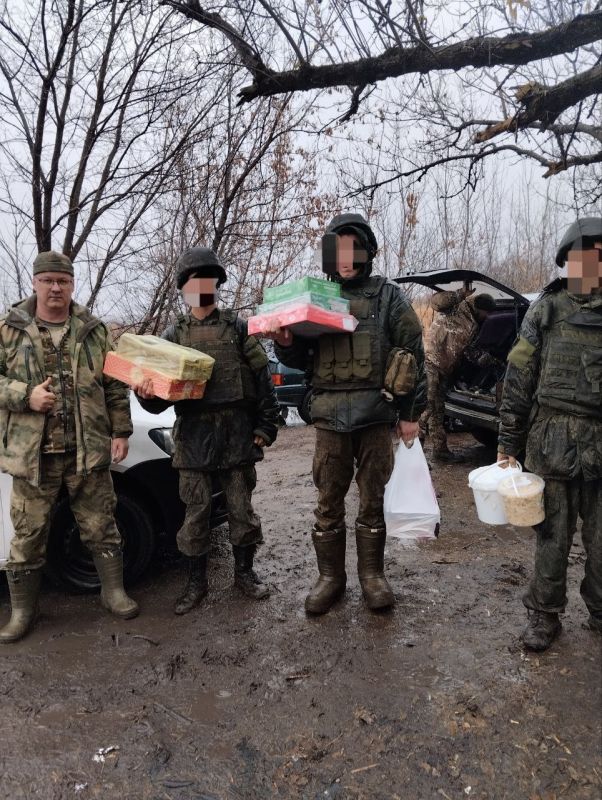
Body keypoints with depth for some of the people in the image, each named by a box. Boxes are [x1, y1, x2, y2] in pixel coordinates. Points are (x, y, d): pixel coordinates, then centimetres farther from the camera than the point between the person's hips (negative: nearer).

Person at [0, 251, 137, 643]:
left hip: (88, 450, 1)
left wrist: (121, 432, 2)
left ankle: (114, 592, 26)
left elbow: (115, 387, 7)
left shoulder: (94, 330, 6)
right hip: (32, 452, 0)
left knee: (100, 526, 10)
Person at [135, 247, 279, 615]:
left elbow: (262, 378, 2)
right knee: (197, 511, 7)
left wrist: (266, 424, -4)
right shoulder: (174, 335, 8)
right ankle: (197, 581, 22)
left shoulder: (238, 327, 4)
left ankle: (245, 571, 27)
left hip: (238, 432, -1)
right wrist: (148, 394, -18)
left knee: (241, 506, 9)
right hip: (194, 435, 1)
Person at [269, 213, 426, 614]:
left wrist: (411, 413, -2)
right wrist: (286, 343, -8)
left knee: (373, 499, 8)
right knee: (329, 502, 8)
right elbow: (302, 359, 15)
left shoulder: (387, 296, 3)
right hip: (330, 416, 2)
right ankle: (330, 577, 23)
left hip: (376, 415, -2)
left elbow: (413, 354, 1)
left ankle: (372, 573, 25)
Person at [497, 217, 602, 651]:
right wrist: (508, 442, 0)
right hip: (552, 446, -1)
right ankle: (544, 614, 24)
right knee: (552, 537, 9)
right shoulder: (545, 312, 2)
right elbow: (518, 381, 2)